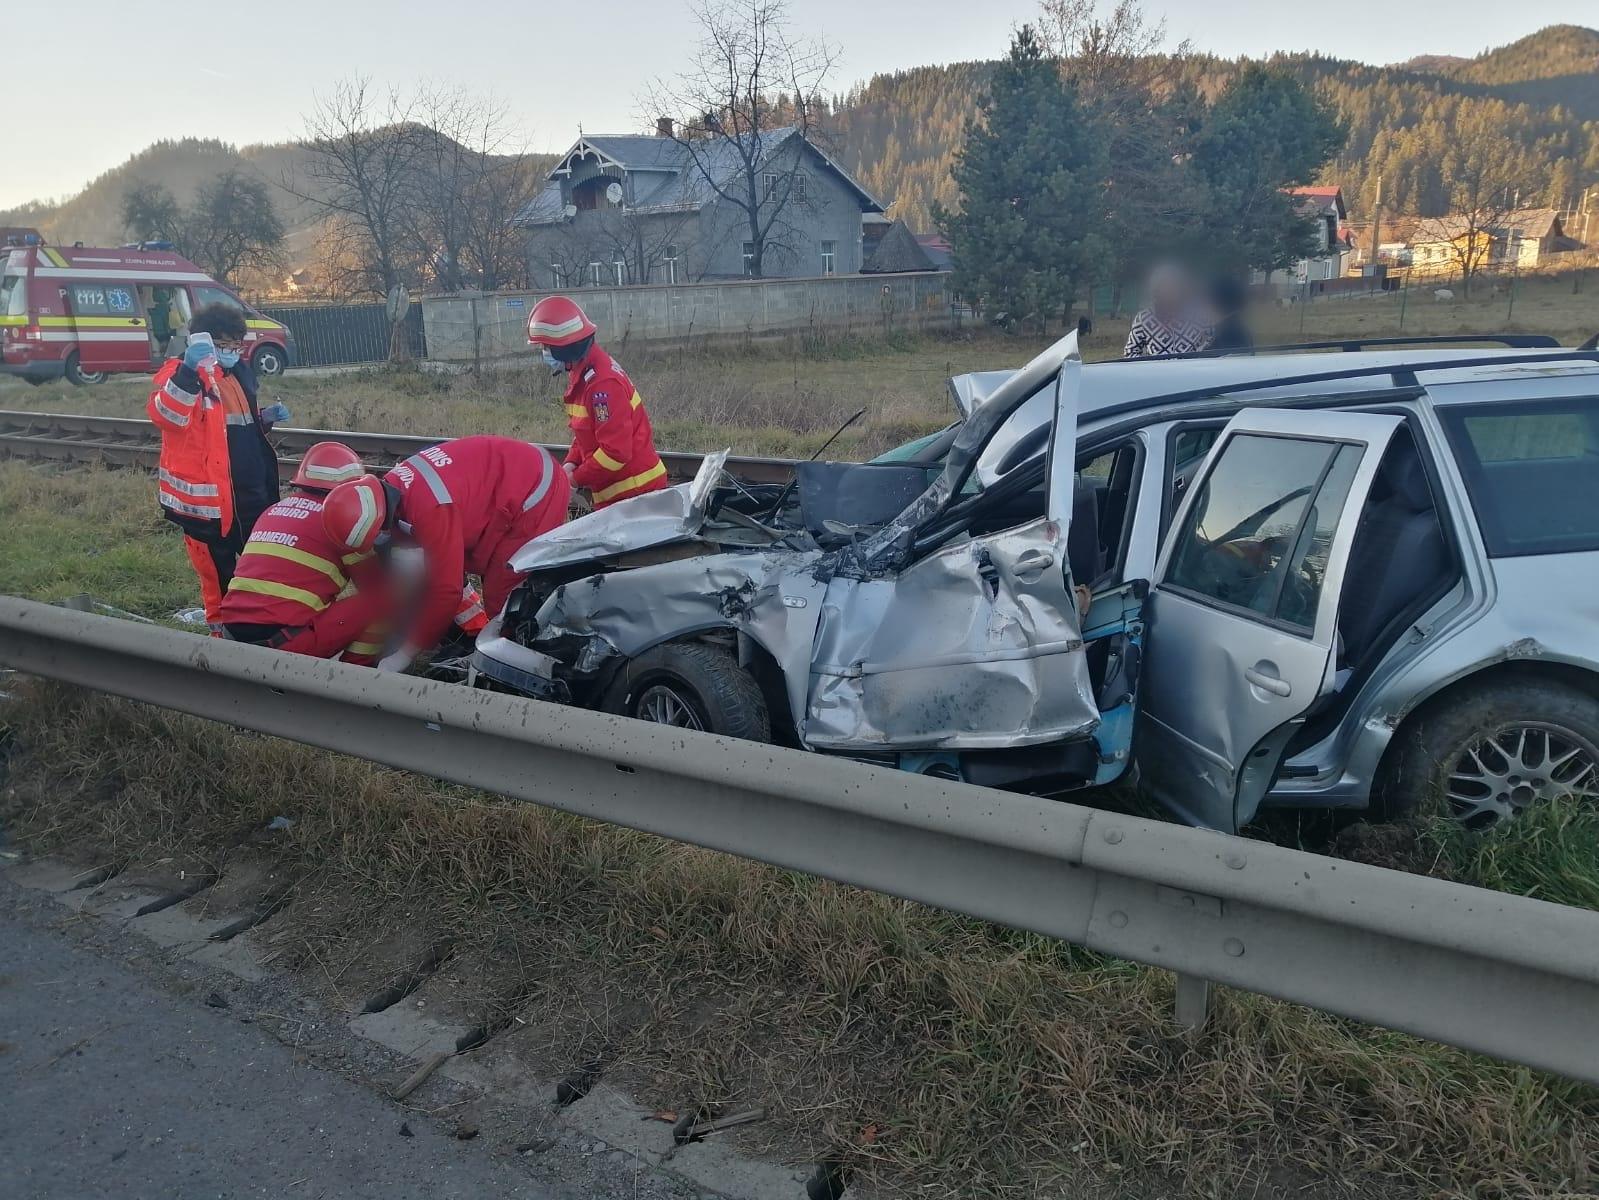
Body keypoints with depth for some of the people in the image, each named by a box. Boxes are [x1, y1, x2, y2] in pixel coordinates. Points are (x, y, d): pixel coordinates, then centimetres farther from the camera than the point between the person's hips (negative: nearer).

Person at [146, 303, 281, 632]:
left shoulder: (239, 372, 14)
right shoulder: (182, 373, -10)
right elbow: (165, 415, -32)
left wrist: (264, 419, 8)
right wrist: (189, 369, -44)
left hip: (252, 493, 7)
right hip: (207, 497, -7)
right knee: (218, 576, 4)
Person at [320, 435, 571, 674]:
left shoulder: (432, 509, -33)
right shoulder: (391, 490, -3)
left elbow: (445, 591, -29)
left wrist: (405, 654, -19)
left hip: (538, 493, -10)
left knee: (503, 597, -12)